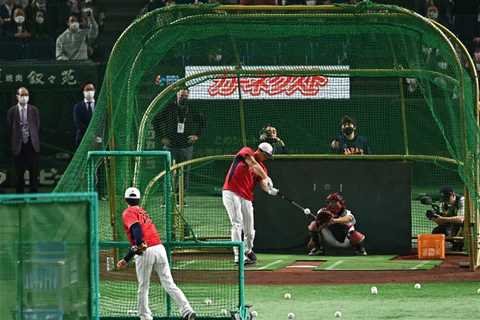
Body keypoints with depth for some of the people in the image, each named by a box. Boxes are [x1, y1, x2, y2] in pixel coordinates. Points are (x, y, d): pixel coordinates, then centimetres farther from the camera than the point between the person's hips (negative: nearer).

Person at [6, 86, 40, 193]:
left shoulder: (34, 110, 3)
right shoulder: (12, 111, 1)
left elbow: (37, 127, 7)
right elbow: (9, 129, 4)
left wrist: (35, 140, 4)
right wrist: (13, 143, 1)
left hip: (32, 145, 0)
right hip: (19, 146, 0)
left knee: (34, 172, 2)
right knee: (19, 173, 4)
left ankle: (34, 194, 8)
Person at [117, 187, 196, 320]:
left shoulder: (128, 212, 6)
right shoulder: (142, 211, 29)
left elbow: (136, 227, -18)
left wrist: (140, 244, -33)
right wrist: (126, 260, 39)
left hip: (145, 252, -6)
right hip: (160, 248, 6)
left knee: (143, 287, 6)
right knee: (169, 284, 2)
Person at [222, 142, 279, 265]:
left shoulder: (262, 168, 14)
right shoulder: (246, 152, 1)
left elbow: (263, 184, -1)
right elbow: (253, 164, -18)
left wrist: (269, 189, -25)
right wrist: (266, 178, -29)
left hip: (246, 198, 6)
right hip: (231, 193, -6)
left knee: (249, 230, 7)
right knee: (237, 223, -16)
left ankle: (248, 250, 35)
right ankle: (238, 255, -19)